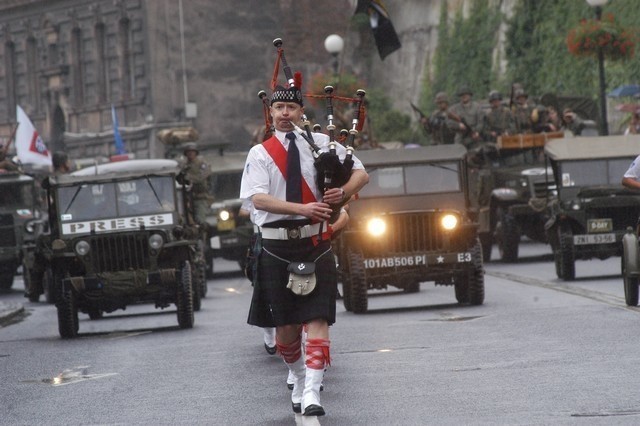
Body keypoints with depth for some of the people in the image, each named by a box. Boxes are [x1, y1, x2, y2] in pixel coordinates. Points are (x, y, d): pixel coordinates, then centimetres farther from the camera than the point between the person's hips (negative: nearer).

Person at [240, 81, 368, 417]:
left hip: (315, 245, 0)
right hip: (276, 247, 1)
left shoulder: (322, 144, 6)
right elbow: (258, 199, -11)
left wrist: (344, 192, -14)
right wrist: (303, 208, -24)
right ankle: (299, 379, 31)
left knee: (317, 320, -10)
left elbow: (361, 173, 8)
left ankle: (312, 393, -16)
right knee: (285, 324, 7)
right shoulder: (260, 153, 3)